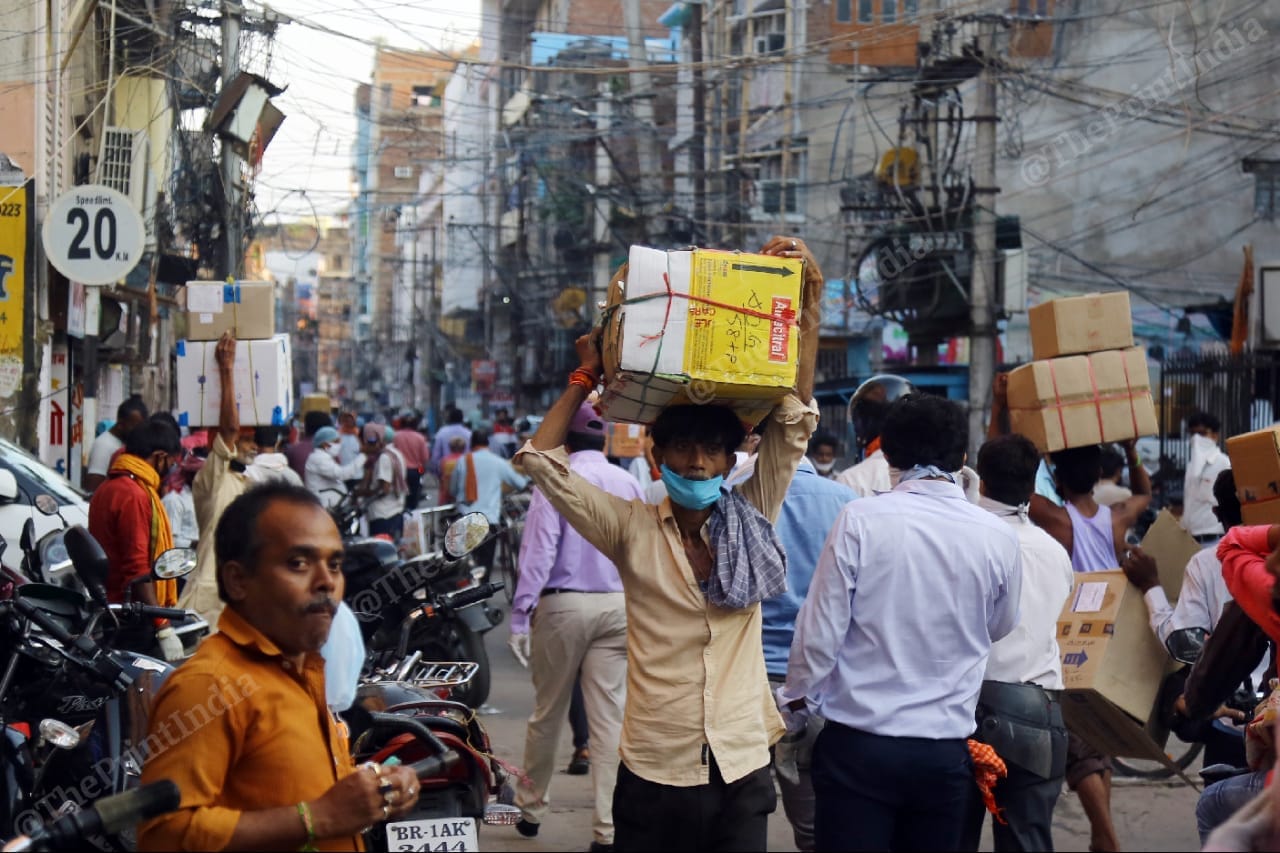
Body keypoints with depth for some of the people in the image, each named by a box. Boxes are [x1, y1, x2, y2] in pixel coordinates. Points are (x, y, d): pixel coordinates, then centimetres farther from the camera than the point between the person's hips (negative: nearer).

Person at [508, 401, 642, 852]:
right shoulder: (629, 484, 5)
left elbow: (539, 551, -12)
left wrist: (521, 614, -10)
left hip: (564, 605, -3)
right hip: (618, 606, 3)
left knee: (548, 712, 11)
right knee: (610, 718, 2)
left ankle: (532, 808, 26)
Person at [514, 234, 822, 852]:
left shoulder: (753, 520, 5)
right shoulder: (632, 529, 1)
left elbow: (796, 418, 1)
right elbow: (539, 458, -4)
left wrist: (808, 302, -4)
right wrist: (588, 377, 2)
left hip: (741, 774, 1)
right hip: (653, 774, -1)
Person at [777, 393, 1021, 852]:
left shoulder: (861, 520, -11)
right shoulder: (998, 538, -3)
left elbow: (821, 629, -8)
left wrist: (798, 699, 9)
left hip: (858, 744, -2)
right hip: (946, 750, 2)